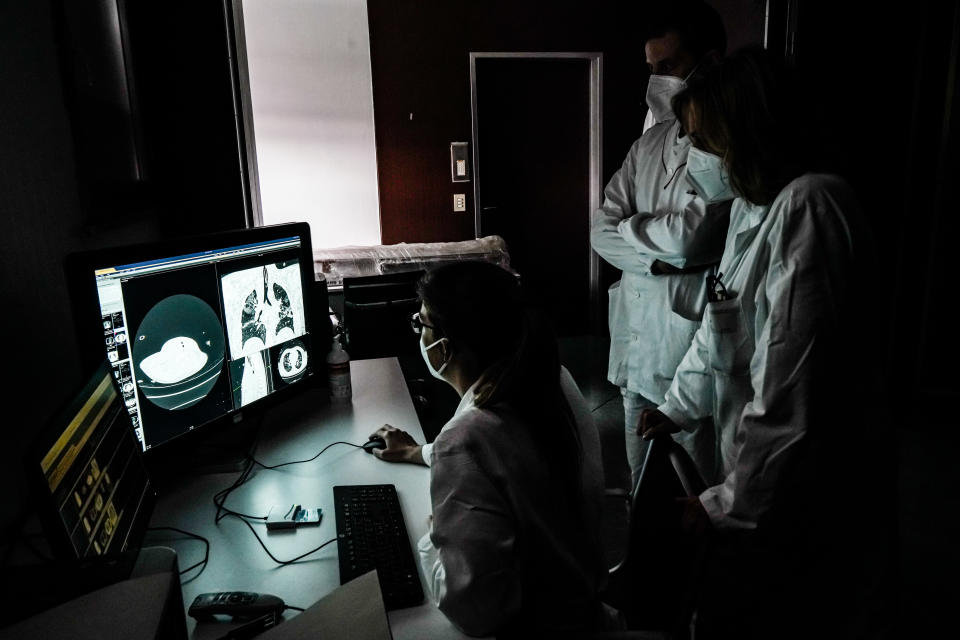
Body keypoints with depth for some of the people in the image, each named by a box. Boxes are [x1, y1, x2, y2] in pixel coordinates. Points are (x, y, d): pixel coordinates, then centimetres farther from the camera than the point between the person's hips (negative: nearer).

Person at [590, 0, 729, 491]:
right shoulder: (651, 141, 11)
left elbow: (690, 237, -21)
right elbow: (601, 232, 6)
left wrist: (629, 228, -2)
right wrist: (656, 257, -11)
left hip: (693, 335, -6)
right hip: (636, 330, 7)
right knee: (640, 478, 19)